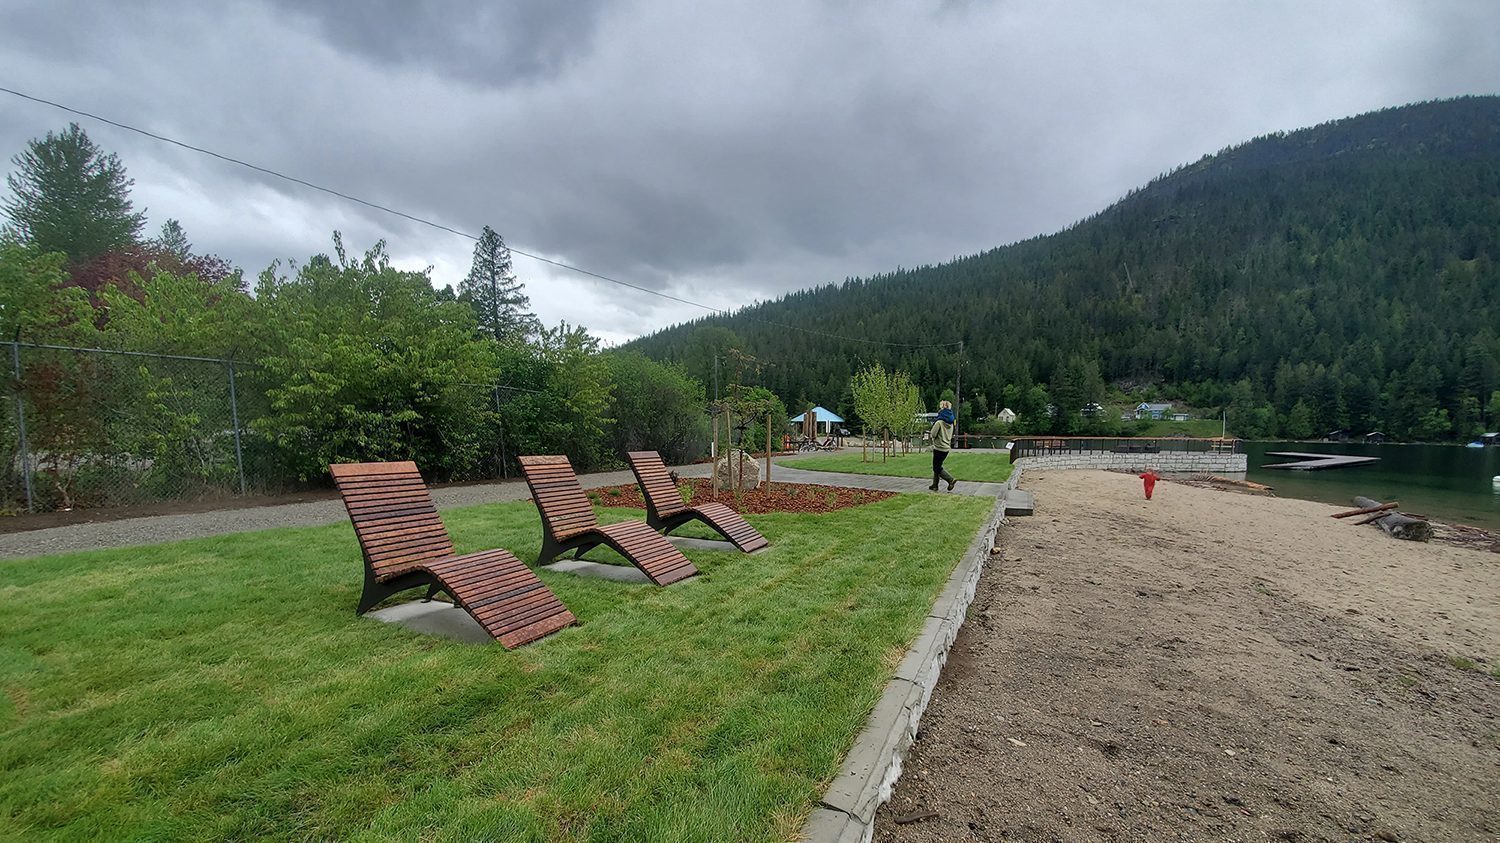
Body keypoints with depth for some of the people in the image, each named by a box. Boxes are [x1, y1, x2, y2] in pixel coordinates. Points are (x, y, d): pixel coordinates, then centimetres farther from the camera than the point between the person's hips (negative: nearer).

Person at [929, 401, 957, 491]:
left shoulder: (939, 422, -18)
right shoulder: (951, 422, 6)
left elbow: (933, 434, -18)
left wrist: (930, 432, 5)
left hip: (939, 448, -8)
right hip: (946, 447, 8)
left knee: (937, 468, 2)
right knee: (937, 466, 16)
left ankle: (951, 479, -10)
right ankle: (935, 486, 19)